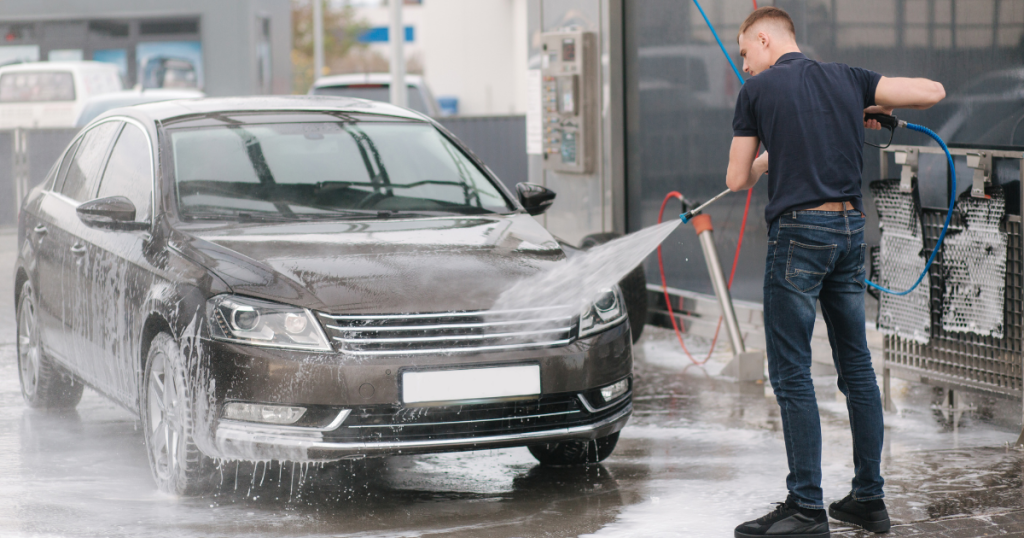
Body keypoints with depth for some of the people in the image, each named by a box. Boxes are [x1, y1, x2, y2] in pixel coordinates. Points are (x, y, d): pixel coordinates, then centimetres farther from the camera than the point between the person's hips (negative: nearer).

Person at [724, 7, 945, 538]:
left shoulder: (757, 90, -2)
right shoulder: (847, 78, 10)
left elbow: (737, 180, 3)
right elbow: (933, 91, 7)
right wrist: (876, 108, 22)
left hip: (799, 231, -6)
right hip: (851, 226, 6)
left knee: (791, 373, -2)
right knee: (857, 367, 12)